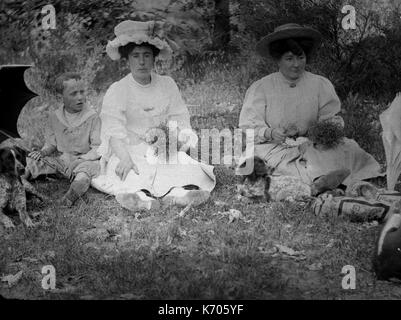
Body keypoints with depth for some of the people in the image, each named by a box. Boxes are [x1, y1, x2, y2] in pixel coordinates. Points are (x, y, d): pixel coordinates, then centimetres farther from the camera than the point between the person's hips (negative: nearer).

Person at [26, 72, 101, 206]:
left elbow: (98, 148, -9)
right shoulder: (55, 117, 4)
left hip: (84, 159, -5)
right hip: (59, 159, 5)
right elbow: (51, 143, 14)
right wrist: (43, 151, -7)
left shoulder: (92, 117, -7)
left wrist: (80, 159, -21)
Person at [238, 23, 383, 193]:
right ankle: (317, 179, -56)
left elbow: (329, 115, 3)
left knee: (347, 146, -23)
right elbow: (247, 127, -6)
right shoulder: (260, 88, -3)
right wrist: (269, 133, -26)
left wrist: (334, 123, -21)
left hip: (310, 144, 3)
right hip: (274, 147, -3)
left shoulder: (321, 85, 6)